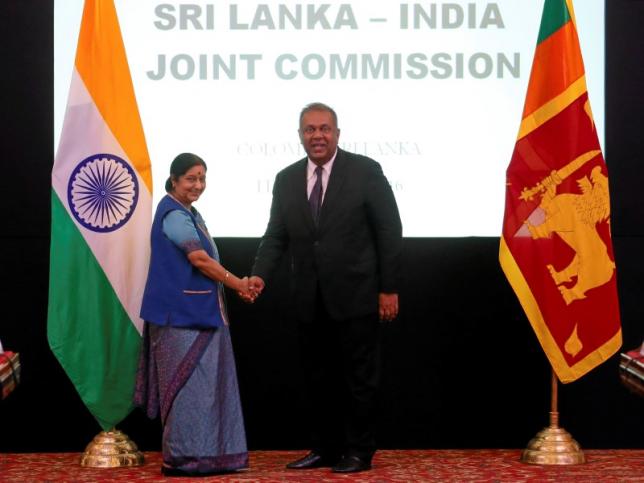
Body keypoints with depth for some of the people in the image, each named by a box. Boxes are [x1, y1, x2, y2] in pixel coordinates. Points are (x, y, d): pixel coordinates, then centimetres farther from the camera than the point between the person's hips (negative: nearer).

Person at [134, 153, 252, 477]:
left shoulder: (189, 214, 17)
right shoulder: (174, 215, -13)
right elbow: (199, 260, -18)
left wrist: (234, 285, 8)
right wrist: (239, 285, -10)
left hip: (197, 313, 10)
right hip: (182, 315, -10)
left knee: (204, 382, 10)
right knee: (188, 383, -7)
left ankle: (206, 454, 14)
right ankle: (182, 458, -3)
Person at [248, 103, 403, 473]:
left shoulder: (365, 172, -5)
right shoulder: (287, 180, 8)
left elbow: (389, 232, -5)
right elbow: (276, 236, 8)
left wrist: (389, 288, -9)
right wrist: (260, 275, -10)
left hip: (355, 298, -4)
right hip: (311, 302, 5)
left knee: (359, 378, 3)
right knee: (318, 379, 11)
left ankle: (359, 452, 12)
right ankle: (324, 449, 20)